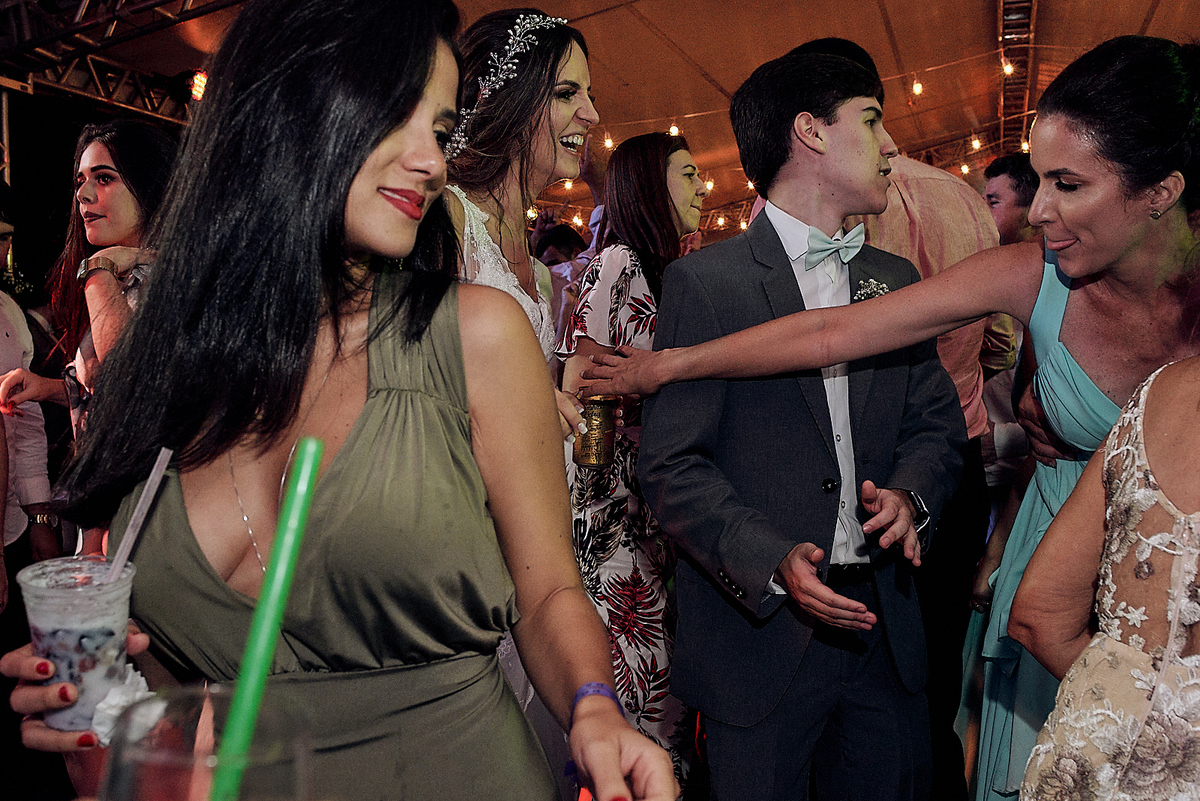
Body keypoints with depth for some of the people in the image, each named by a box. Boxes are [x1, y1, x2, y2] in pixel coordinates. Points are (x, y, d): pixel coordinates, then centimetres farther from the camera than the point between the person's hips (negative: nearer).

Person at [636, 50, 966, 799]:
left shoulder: (896, 278, 10)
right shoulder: (704, 281, -9)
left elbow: (939, 422, 12)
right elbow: (672, 467, -12)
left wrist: (910, 493, -8)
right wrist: (772, 562, -23)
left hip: (885, 629, 6)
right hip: (759, 632, -5)